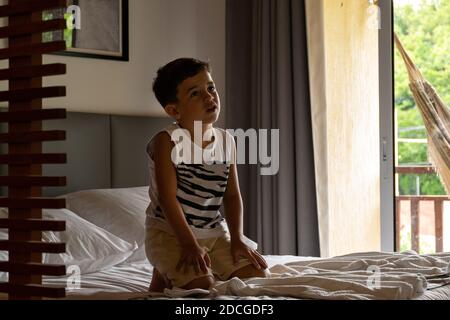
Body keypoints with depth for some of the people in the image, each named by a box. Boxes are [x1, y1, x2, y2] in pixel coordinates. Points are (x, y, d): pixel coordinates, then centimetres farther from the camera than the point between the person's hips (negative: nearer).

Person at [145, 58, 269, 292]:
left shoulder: (226, 141, 1)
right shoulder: (167, 141, -16)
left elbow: (232, 195, 4)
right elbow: (167, 198, -20)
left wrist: (237, 239, -7)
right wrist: (190, 245, -24)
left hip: (215, 231, 6)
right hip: (170, 231, -6)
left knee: (258, 275, -3)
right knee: (201, 284, -24)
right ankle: (163, 276, 8)